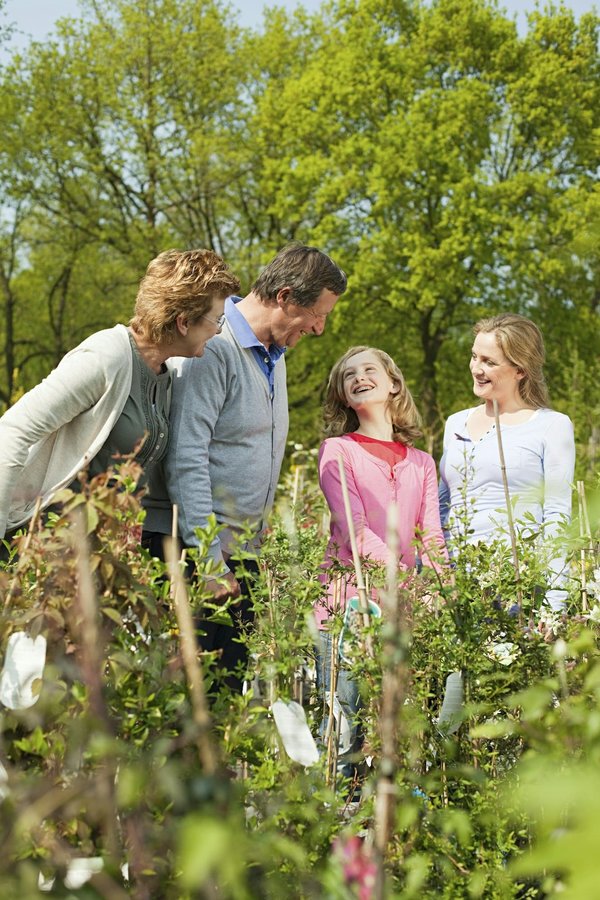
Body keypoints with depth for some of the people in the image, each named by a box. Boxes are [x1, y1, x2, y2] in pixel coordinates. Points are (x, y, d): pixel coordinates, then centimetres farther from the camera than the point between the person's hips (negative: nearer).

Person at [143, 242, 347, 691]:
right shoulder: (214, 349, -15)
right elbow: (186, 461, -20)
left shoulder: (275, 354, 15)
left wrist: (257, 533, 17)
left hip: (243, 551, 9)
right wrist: (209, 560, -21)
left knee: (231, 684, 8)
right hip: (193, 551, -9)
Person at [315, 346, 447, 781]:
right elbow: (353, 528, -9)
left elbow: (431, 537, 7)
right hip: (347, 605, -3)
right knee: (344, 728, -5)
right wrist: (402, 576, -23)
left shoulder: (421, 463, 17)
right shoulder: (337, 450, 5)